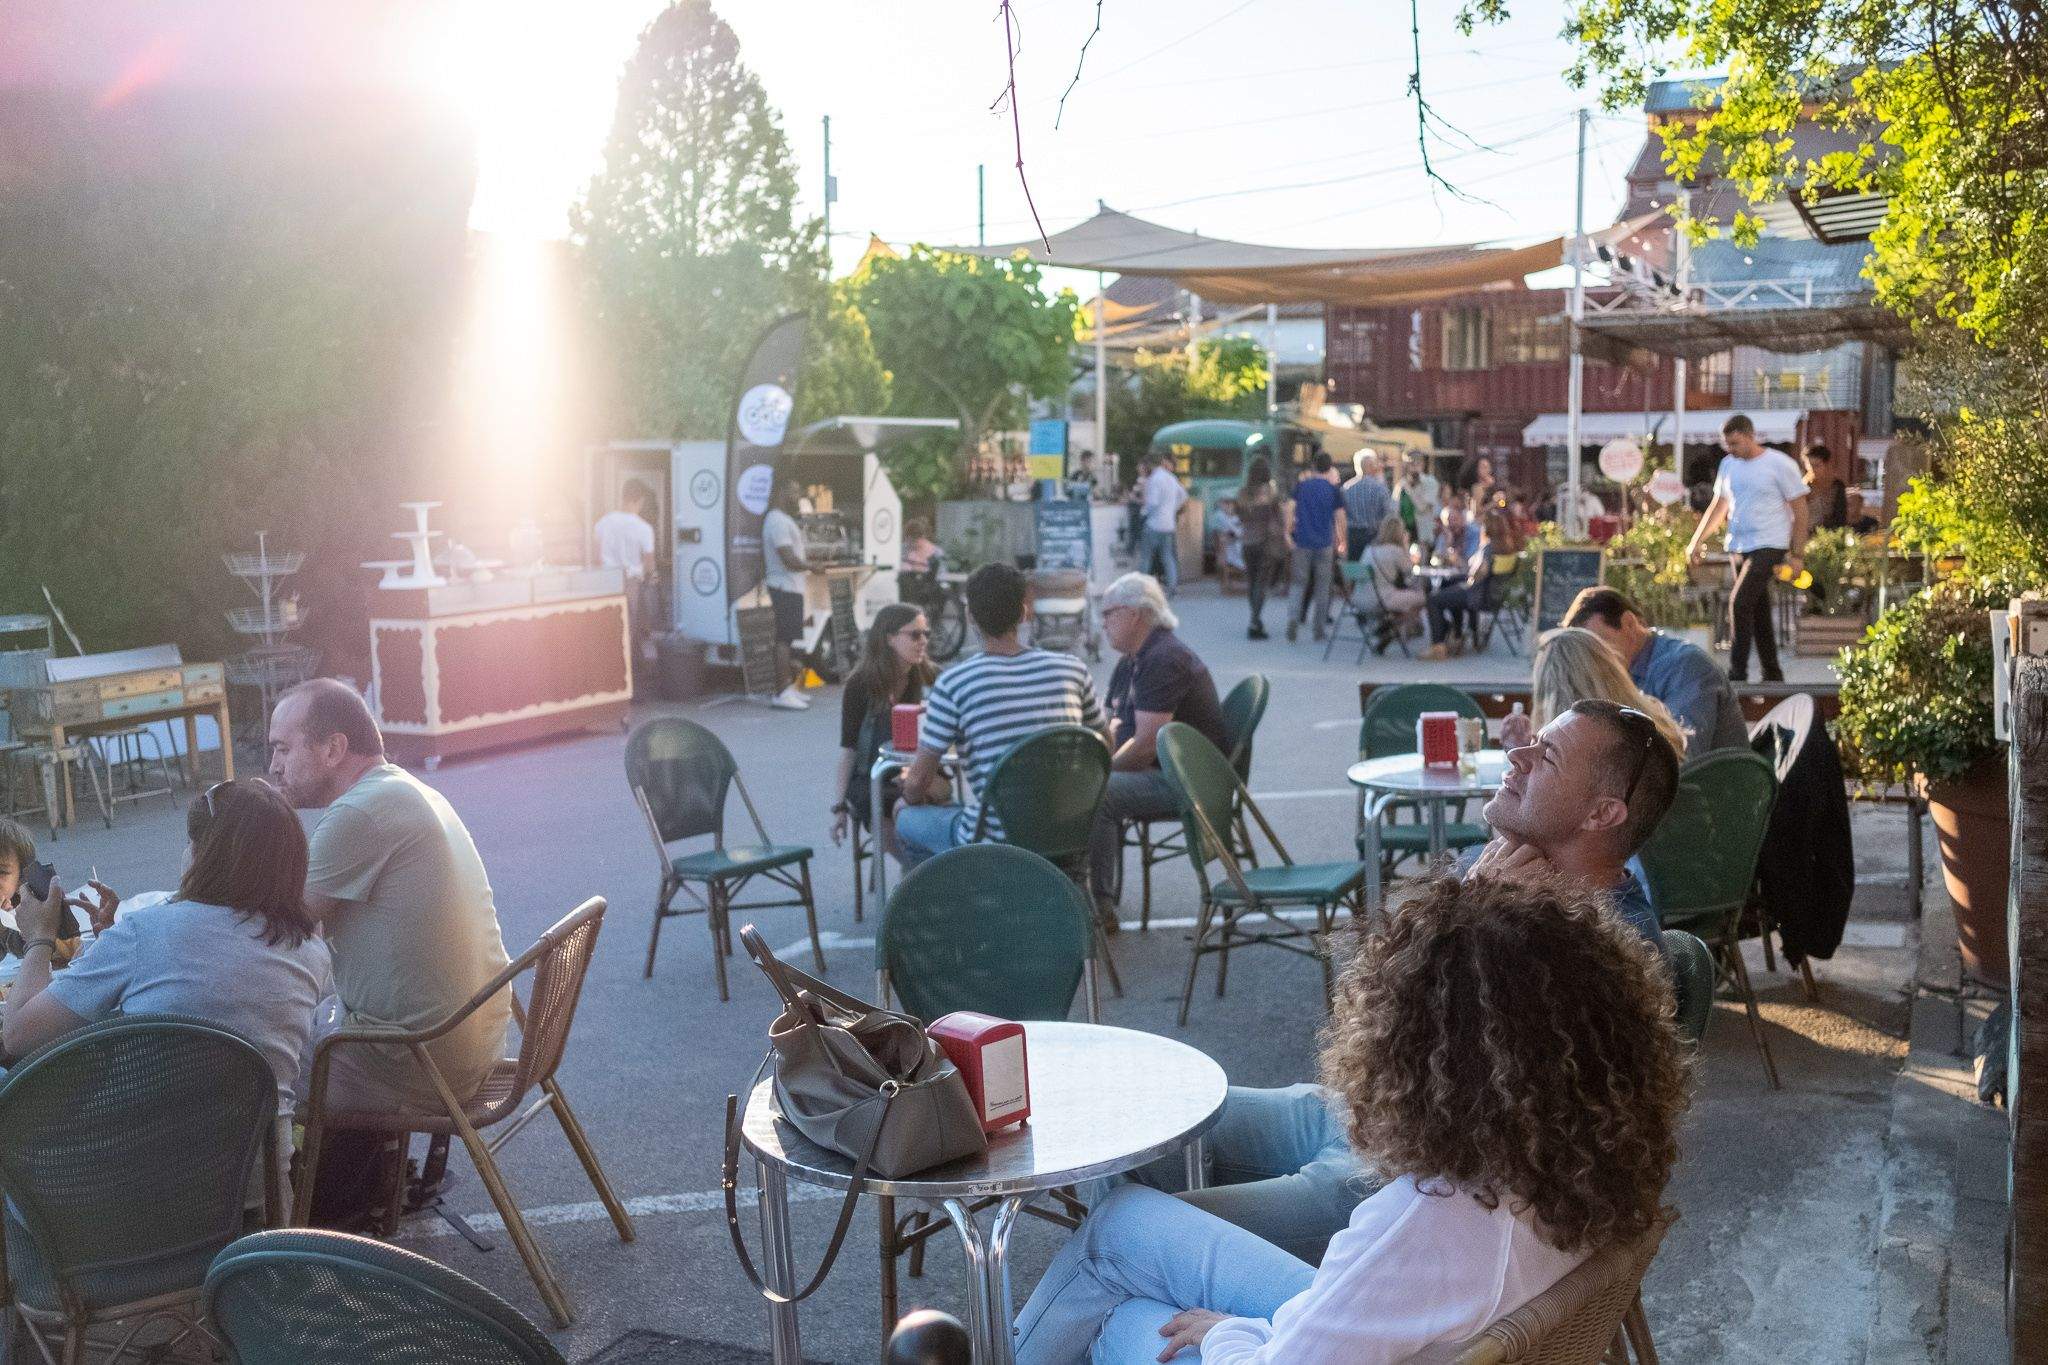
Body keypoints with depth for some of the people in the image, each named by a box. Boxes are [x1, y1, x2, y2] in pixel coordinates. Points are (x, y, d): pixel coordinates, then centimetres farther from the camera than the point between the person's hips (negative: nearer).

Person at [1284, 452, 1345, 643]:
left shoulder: (1301, 486, 1)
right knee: (1322, 587, 7)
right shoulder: (1333, 489, -1)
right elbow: (1340, 517, -1)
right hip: (1325, 542, -1)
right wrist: (1341, 538, 10)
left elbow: (1291, 509, -5)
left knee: (1300, 585, 7)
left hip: (1303, 542, 1)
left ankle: (1294, 619, -15)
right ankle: (1319, 629, 7)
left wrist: (1288, 532, 0)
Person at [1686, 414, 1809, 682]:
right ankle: (1772, 675, 19)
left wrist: (1796, 555, -7)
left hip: (1769, 546, -6)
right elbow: (1719, 506, 21)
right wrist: (1698, 540, 13)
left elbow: (1800, 510, -4)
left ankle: (1737, 675, -13)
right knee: (1758, 612, 10)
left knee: (1739, 603, -17)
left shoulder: (1780, 464, -6)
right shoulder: (1728, 465, 11)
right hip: (1738, 547, 6)